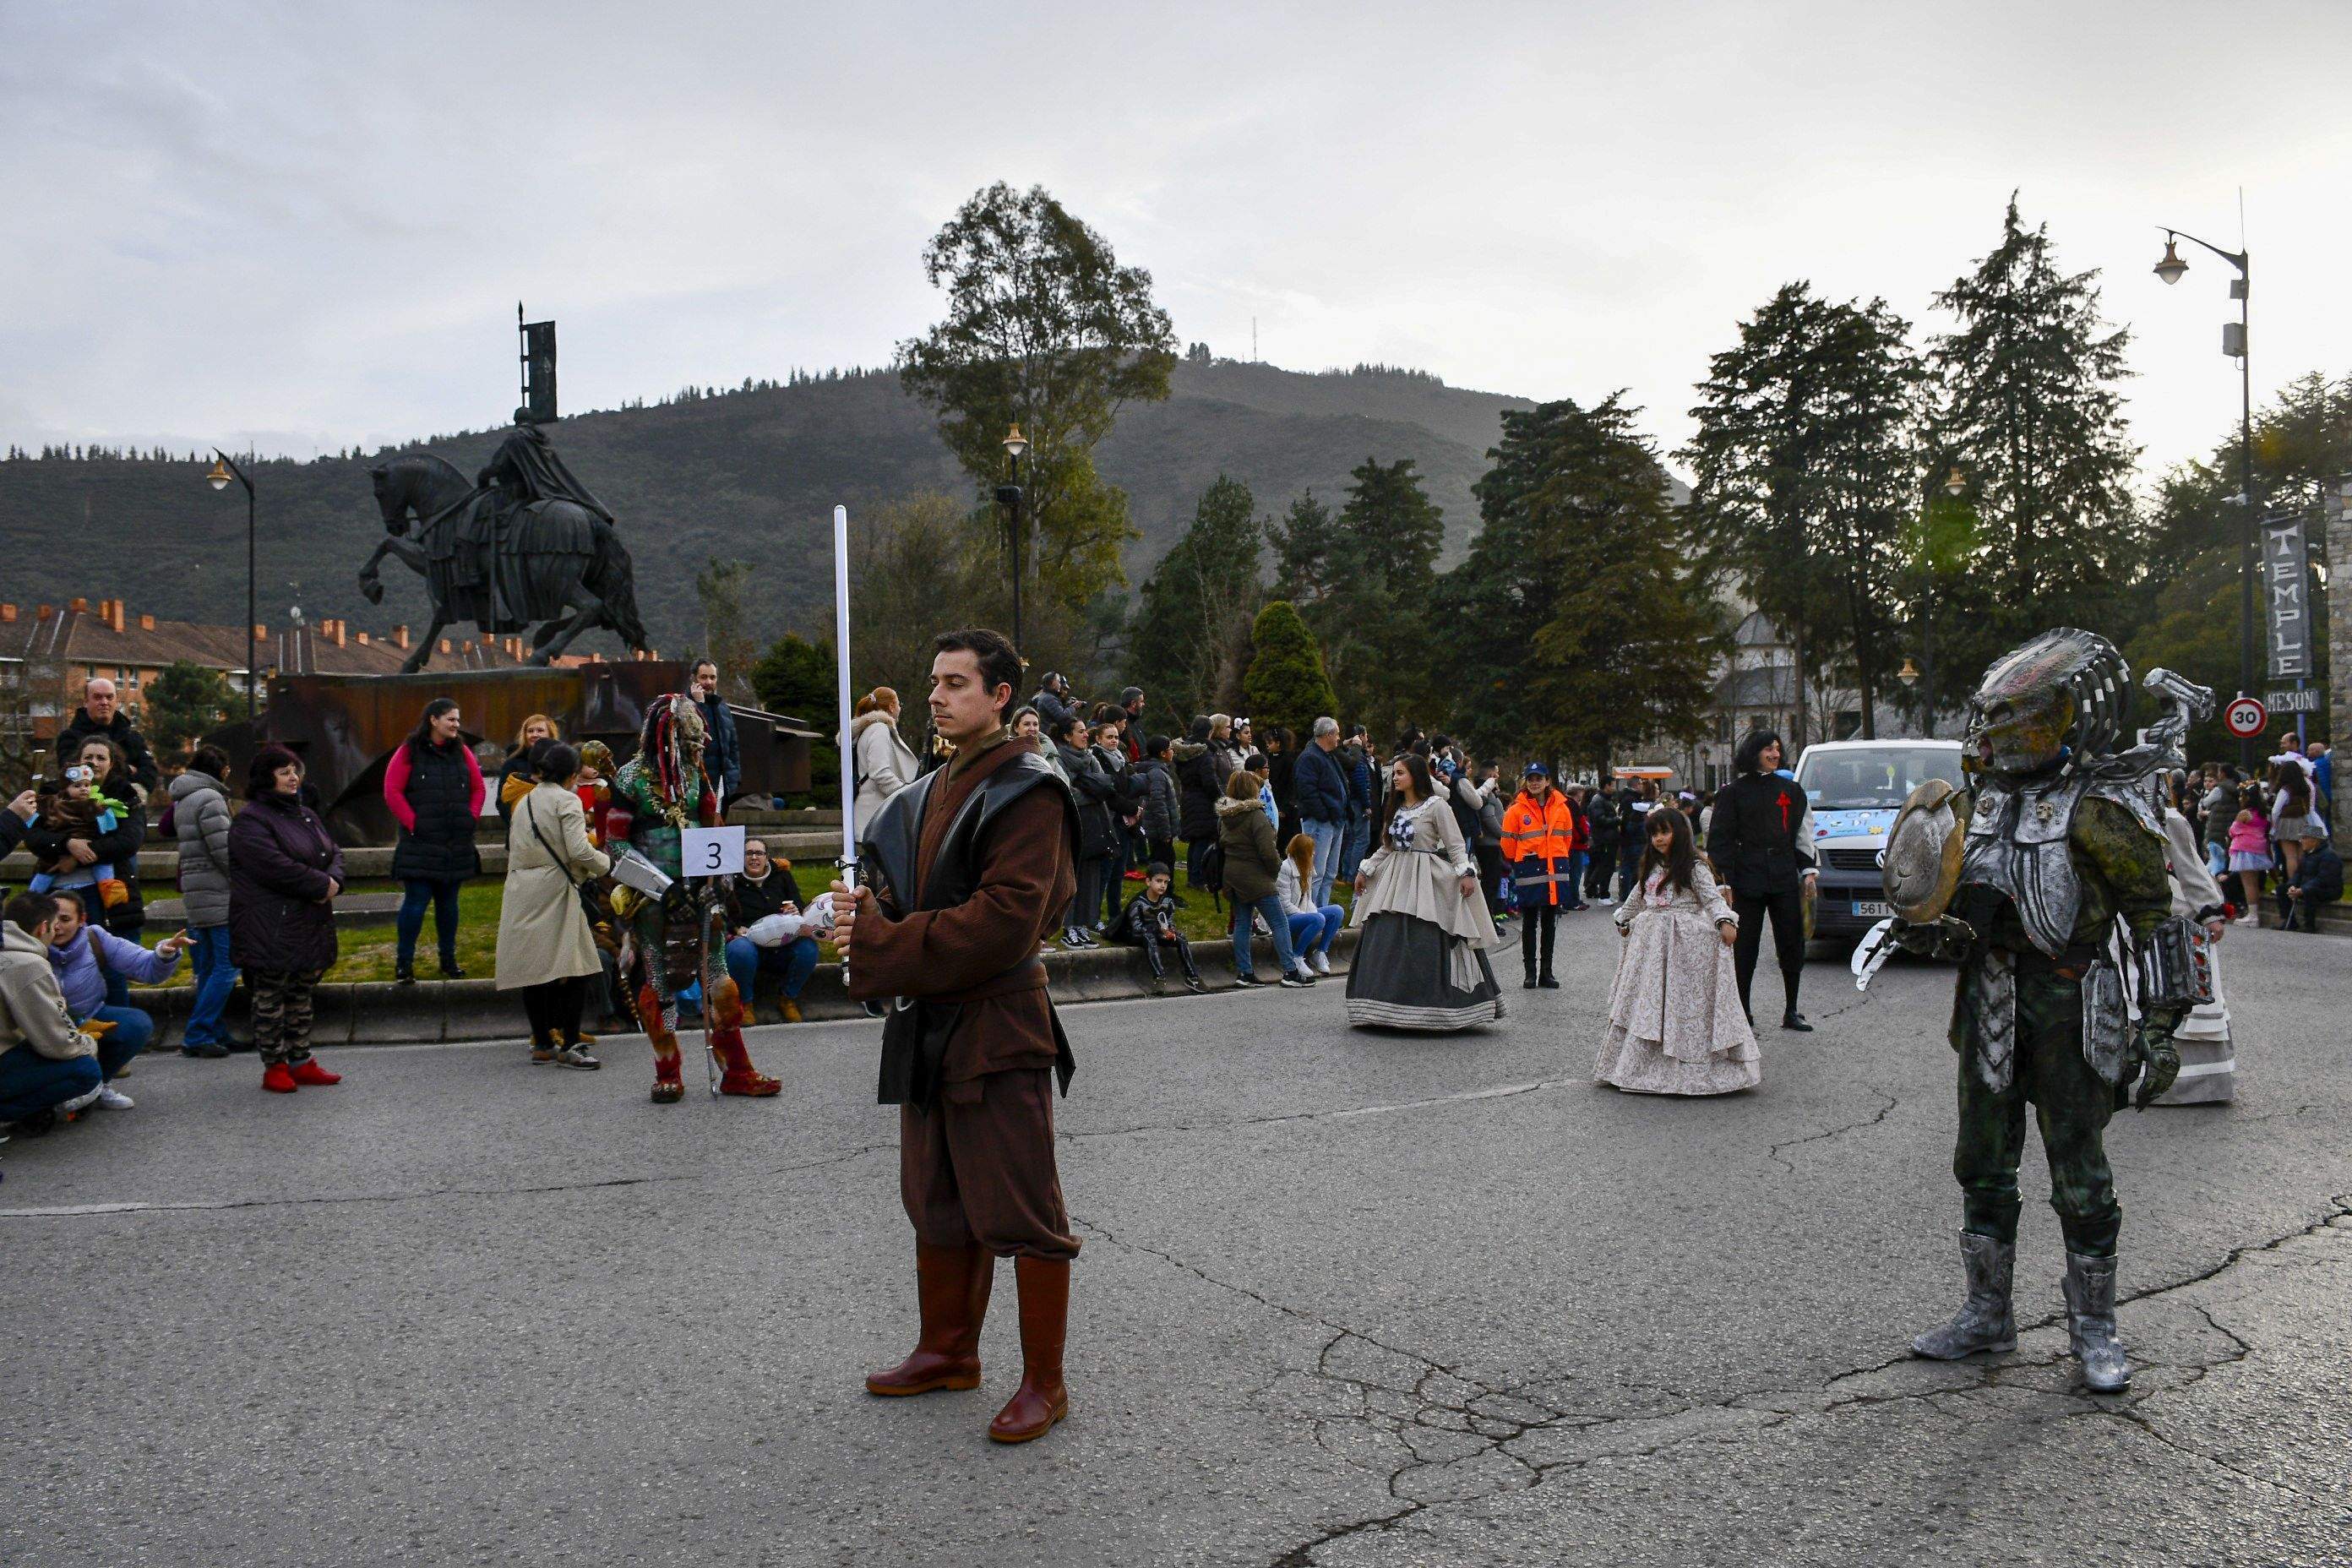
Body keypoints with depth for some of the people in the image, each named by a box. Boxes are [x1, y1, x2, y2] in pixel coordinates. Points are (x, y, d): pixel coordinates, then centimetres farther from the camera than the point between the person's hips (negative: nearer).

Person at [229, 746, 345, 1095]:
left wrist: (334, 881, -8)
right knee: (270, 998, 1)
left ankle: (301, 1062, 20)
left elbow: (334, 853, 14)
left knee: (302, 996, 13)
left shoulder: (305, 815, 16)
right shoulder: (250, 821, -12)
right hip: (270, 931, -8)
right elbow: (276, 866, -23)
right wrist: (321, 885, -17)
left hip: (310, 926, 8)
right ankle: (274, 1067, 8)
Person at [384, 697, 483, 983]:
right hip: (420, 844, -5)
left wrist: (472, 818, 2)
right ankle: (403, 964, 5)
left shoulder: (462, 752, 9)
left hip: (457, 846, 5)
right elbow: (392, 792, -8)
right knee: (416, 902, -6)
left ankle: (448, 961, 22)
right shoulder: (409, 752, -5)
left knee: (448, 902, 12)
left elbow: (478, 788, 14)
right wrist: (412, 823, -12)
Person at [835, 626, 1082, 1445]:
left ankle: (1044, 1383, 13)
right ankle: (948, 1352, 36)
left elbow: (1006, 918, -22)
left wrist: (886, 946, -21)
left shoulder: (1026, 793, -13)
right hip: (928, 1026, 9)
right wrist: (866, 919, -7)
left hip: (997, 1028, -9)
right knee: (938, 1204, 19)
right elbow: (900, 899, 17)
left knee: (1024, 1214, 1)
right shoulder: (928, 794, 13)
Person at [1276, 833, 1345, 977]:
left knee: (1337, 911, -8)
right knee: (1318, 919, -33)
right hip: (1286, 918, -9)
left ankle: (1320, 953, -3)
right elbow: (1284, 904, -19)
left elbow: (1308, 900, 14)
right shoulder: (1285, 868, -15)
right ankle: (1296, 957, -17)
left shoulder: (1307, 869, 12)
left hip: (1303, 913, 9)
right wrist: (1312, 916, -19)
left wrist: (1315, 913, -8)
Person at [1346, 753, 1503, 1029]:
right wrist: (1365, 870, 22)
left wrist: (1467, 873, -19)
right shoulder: (1397, 807, 15)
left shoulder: (1436, 806, -6)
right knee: (1385, 943, 1)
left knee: (1426, 944, -9)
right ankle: (1391, 1009, 8)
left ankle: (1431, 1010, 0)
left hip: (1426, 881, -7)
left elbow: (1455, 844, -9)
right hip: (1395, 877, 7)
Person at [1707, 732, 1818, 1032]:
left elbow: (1803, 835, 17)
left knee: (1792, 945, 5)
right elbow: (1719, 841, -1)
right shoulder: (1733, 793, 1)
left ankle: (1791, 1012, 15)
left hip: (1785, 881, 3)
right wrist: (1722, 882, -8)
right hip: (1748, 881, -3)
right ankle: (1744, 1013, 7)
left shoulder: (1791, 790, 12)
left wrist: (1807, 871, 8)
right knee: (1745, 950, -1)